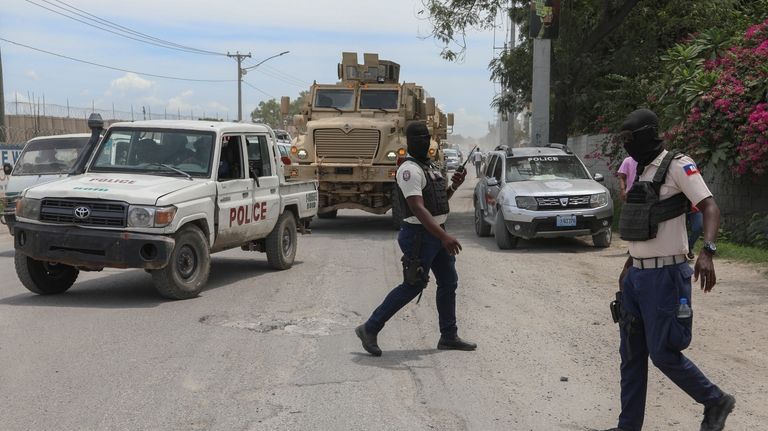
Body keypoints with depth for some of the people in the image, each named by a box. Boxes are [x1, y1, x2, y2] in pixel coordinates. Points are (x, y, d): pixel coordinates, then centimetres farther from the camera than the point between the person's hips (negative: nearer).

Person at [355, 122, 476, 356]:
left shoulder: (429, 166, 15)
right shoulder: (410, 169, -17)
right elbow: (418, 209, -27)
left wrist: (453, 185, 7)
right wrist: (444, 236, -34)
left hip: (436, 233, 10)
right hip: (420, 234, -10)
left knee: (449, 282, 13)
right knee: (413, 286, -7)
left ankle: (449, 337, 23)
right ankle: (370, 329, 3)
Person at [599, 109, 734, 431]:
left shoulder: (677, 166, -11)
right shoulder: (642, 170, 15)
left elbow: (710, 208, -20)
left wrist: (707, 252, -35)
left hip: (665, 276, -8)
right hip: (636, 276, 9)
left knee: (663, 353, -3)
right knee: (631, 354, 10)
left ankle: (716, 402, 19)